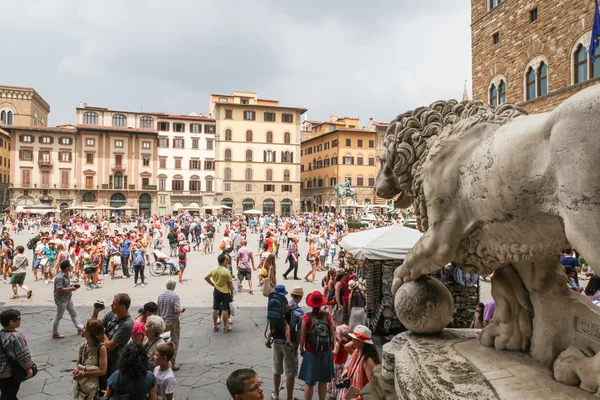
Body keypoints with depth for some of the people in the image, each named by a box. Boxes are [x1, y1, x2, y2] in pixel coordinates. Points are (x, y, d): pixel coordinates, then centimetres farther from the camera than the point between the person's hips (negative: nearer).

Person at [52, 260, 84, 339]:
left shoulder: (66, 275, 5)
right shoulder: (60, 277, -25)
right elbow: (59, 289, -28)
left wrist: (71, 285, 2)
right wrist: (70, 288, -21)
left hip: (68, 299, 10)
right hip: (61, 300, -10)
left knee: (74, 313, 15)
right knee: (59, 316, 5)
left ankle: (80, 328, 23)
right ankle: (55, 333, 20)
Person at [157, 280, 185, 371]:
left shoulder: (160, 296, 1)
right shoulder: (175, 296, -17)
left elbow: (158, 309, 6)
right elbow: (177, 310, -24)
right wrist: (182, 309, -4)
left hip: (163, 321, 6)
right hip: (173, 322, -6)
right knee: (174, 343, 5)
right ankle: (172, 364, 8)